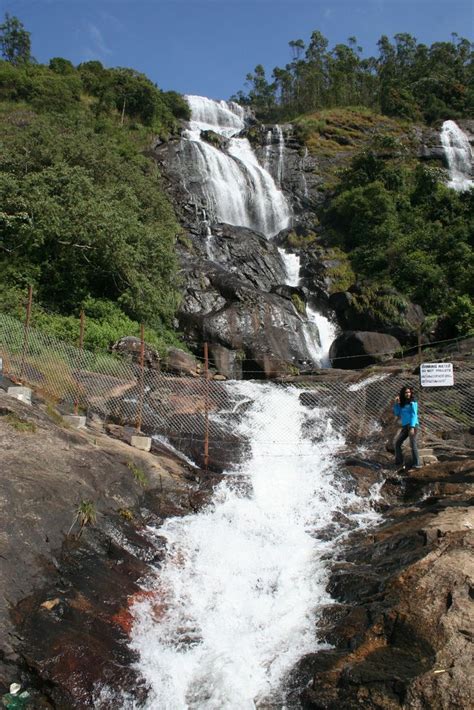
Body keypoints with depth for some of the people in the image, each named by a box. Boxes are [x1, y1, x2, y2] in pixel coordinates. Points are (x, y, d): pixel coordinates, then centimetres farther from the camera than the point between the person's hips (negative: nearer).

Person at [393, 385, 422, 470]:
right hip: (405, 426, 7)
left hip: (412, 425, -7)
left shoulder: (413, 403, -2)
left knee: (413, 444, -15)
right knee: (397, 443, 3)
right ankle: (399, 462, 9)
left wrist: (412, 427, -17)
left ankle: (416, 463, -14)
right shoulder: (402, 404, 15)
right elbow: (397, 414, 15)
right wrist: (396, 403, 3)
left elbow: (414, 415, -8)